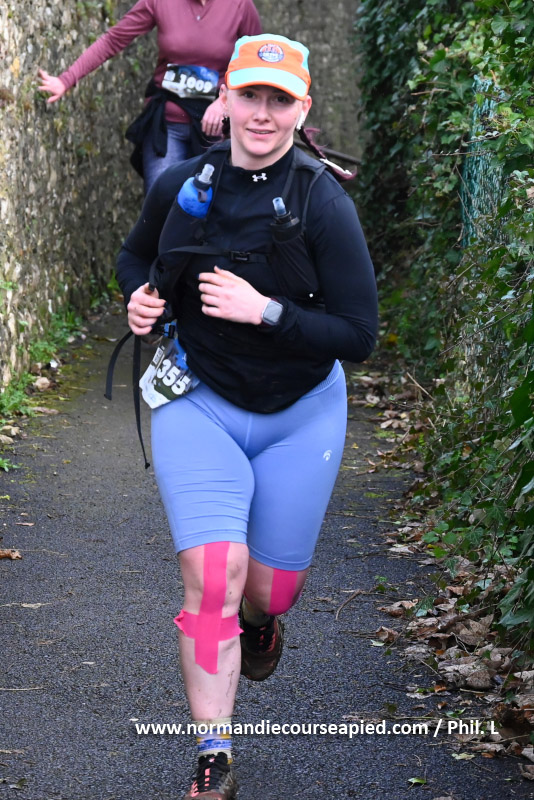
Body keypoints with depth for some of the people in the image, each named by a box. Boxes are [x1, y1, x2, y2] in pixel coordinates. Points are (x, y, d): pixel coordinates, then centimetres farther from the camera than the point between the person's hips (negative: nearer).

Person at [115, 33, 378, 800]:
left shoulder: (323, 204, -16)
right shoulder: (180, 185, -6)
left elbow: (358, 335, -17)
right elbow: (134, 254, 16)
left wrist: (264, 310, -27)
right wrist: (139, 295, -6)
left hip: (299, 416, -1)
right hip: (199, 404, 1)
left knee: (270, 588, 10)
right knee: (212, 576, -16)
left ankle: (259, 618, 50)